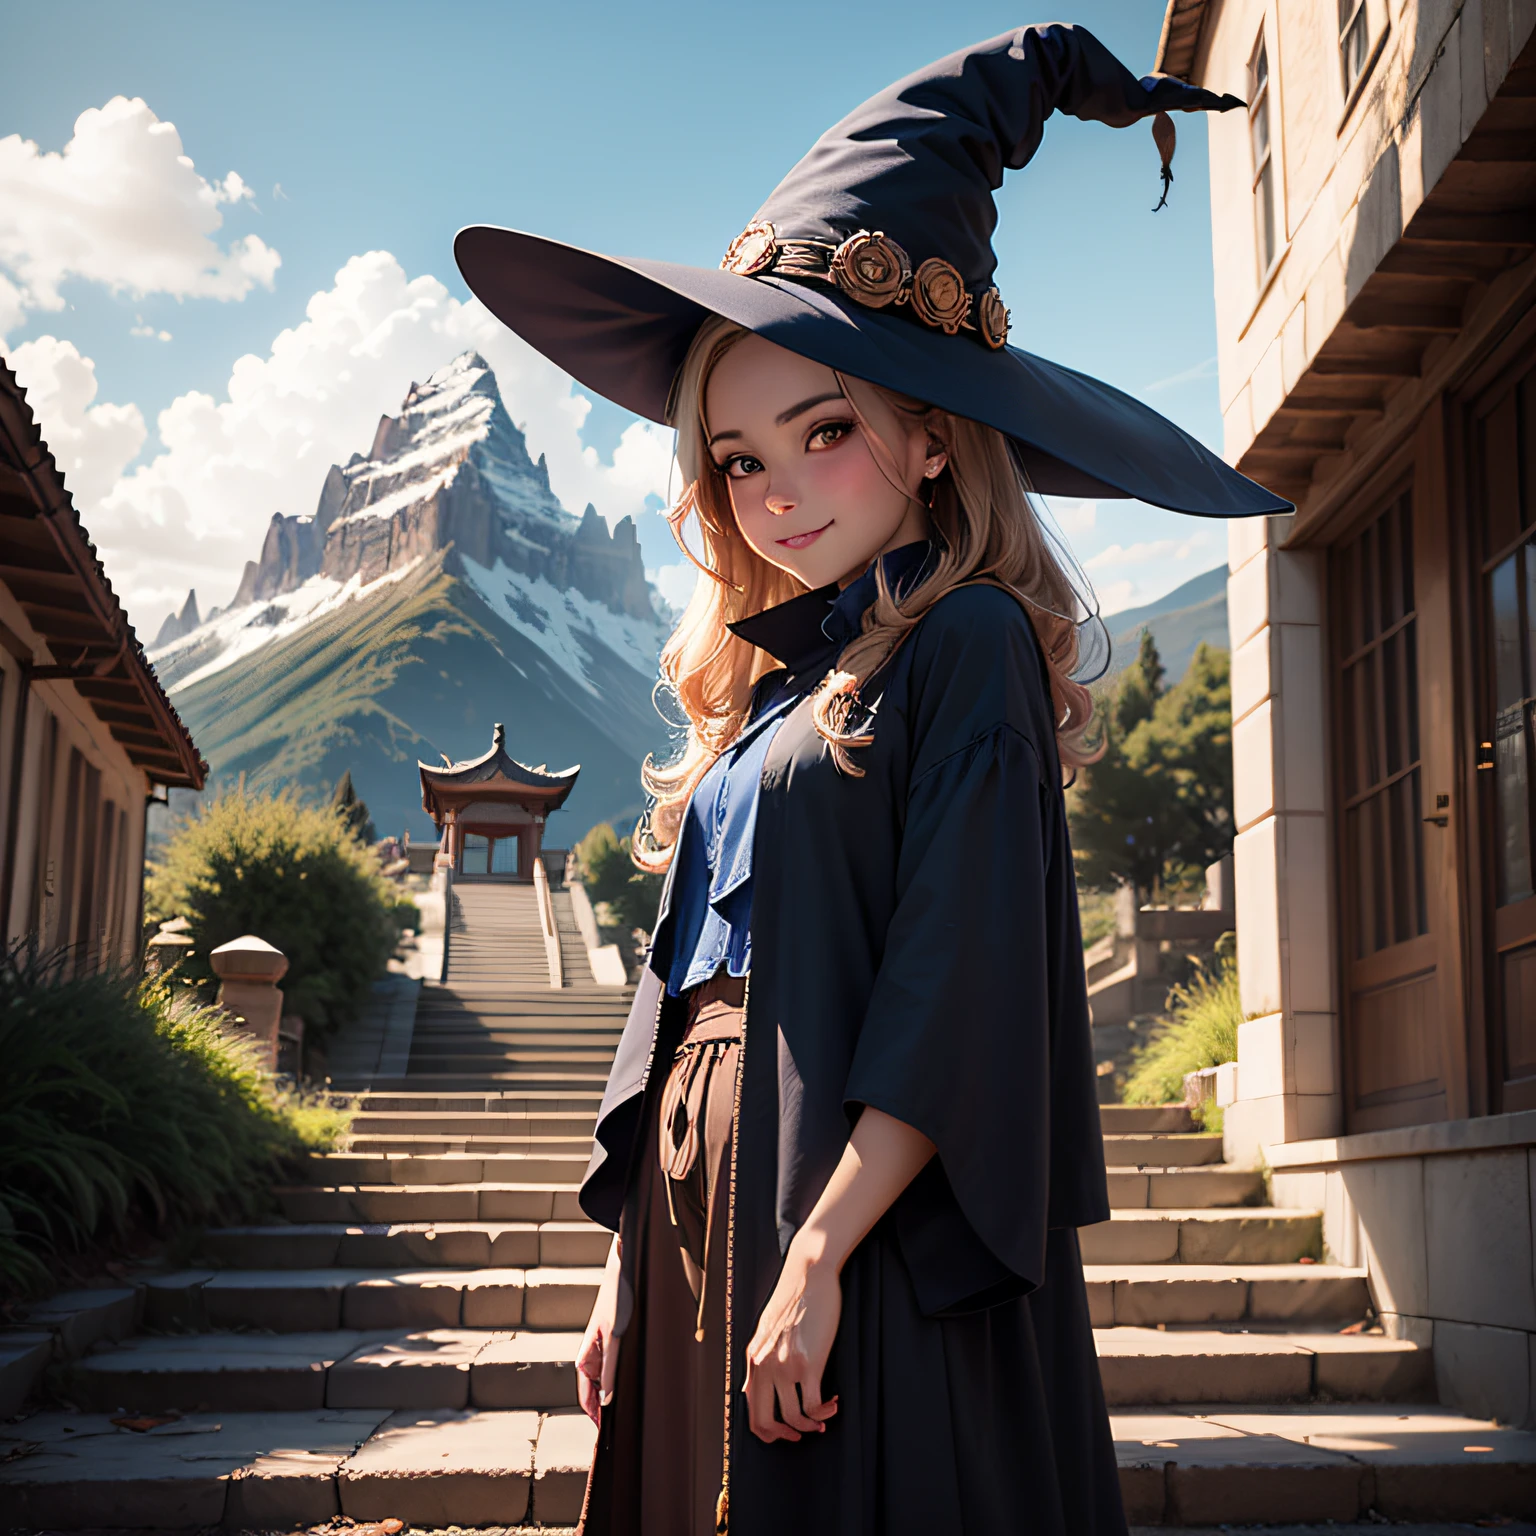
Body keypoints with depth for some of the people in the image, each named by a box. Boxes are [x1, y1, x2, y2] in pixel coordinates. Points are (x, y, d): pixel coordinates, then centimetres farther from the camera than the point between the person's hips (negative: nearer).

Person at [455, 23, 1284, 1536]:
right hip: (704, 1202, 7)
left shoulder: (965, 645, -7)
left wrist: (823, 1249, -19)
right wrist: (629, 1261, 13)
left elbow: (959, 992, -15)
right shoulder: (760, 683, 15)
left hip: (875, 1228, -7)